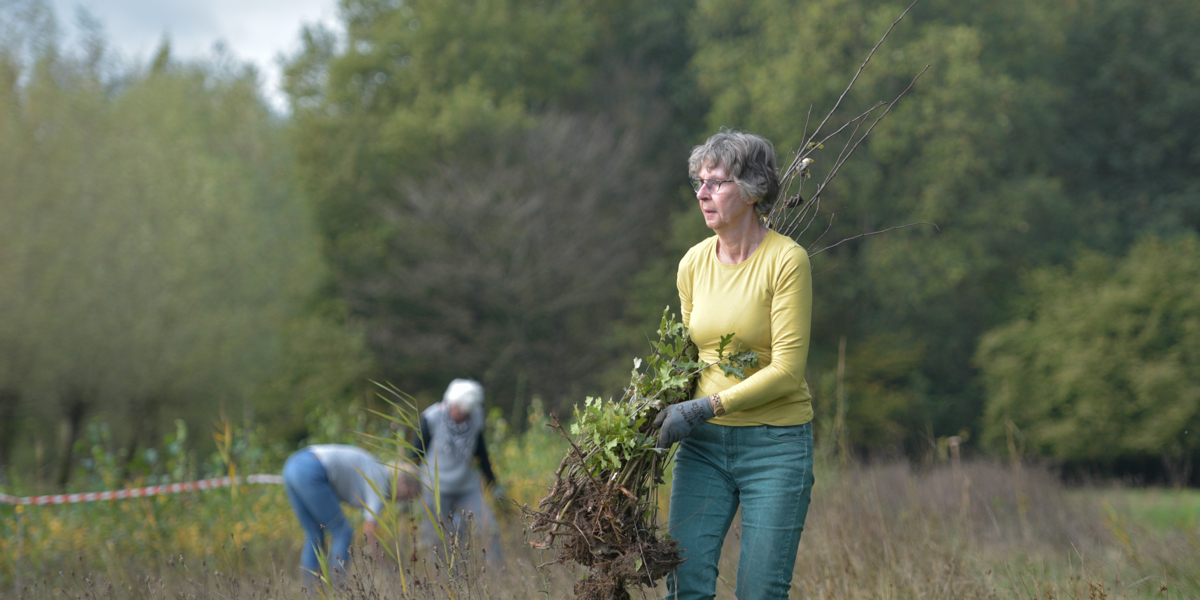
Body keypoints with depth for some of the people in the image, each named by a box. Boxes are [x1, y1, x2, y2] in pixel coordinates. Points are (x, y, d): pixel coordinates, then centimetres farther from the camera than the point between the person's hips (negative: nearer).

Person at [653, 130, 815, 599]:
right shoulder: (694, 263, 6)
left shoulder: (786, 260, -12)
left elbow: (787, 370, -16)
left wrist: (705, 408, -19)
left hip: (775, 443, -5)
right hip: (703, 443, 5)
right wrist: (663, 402, 1)